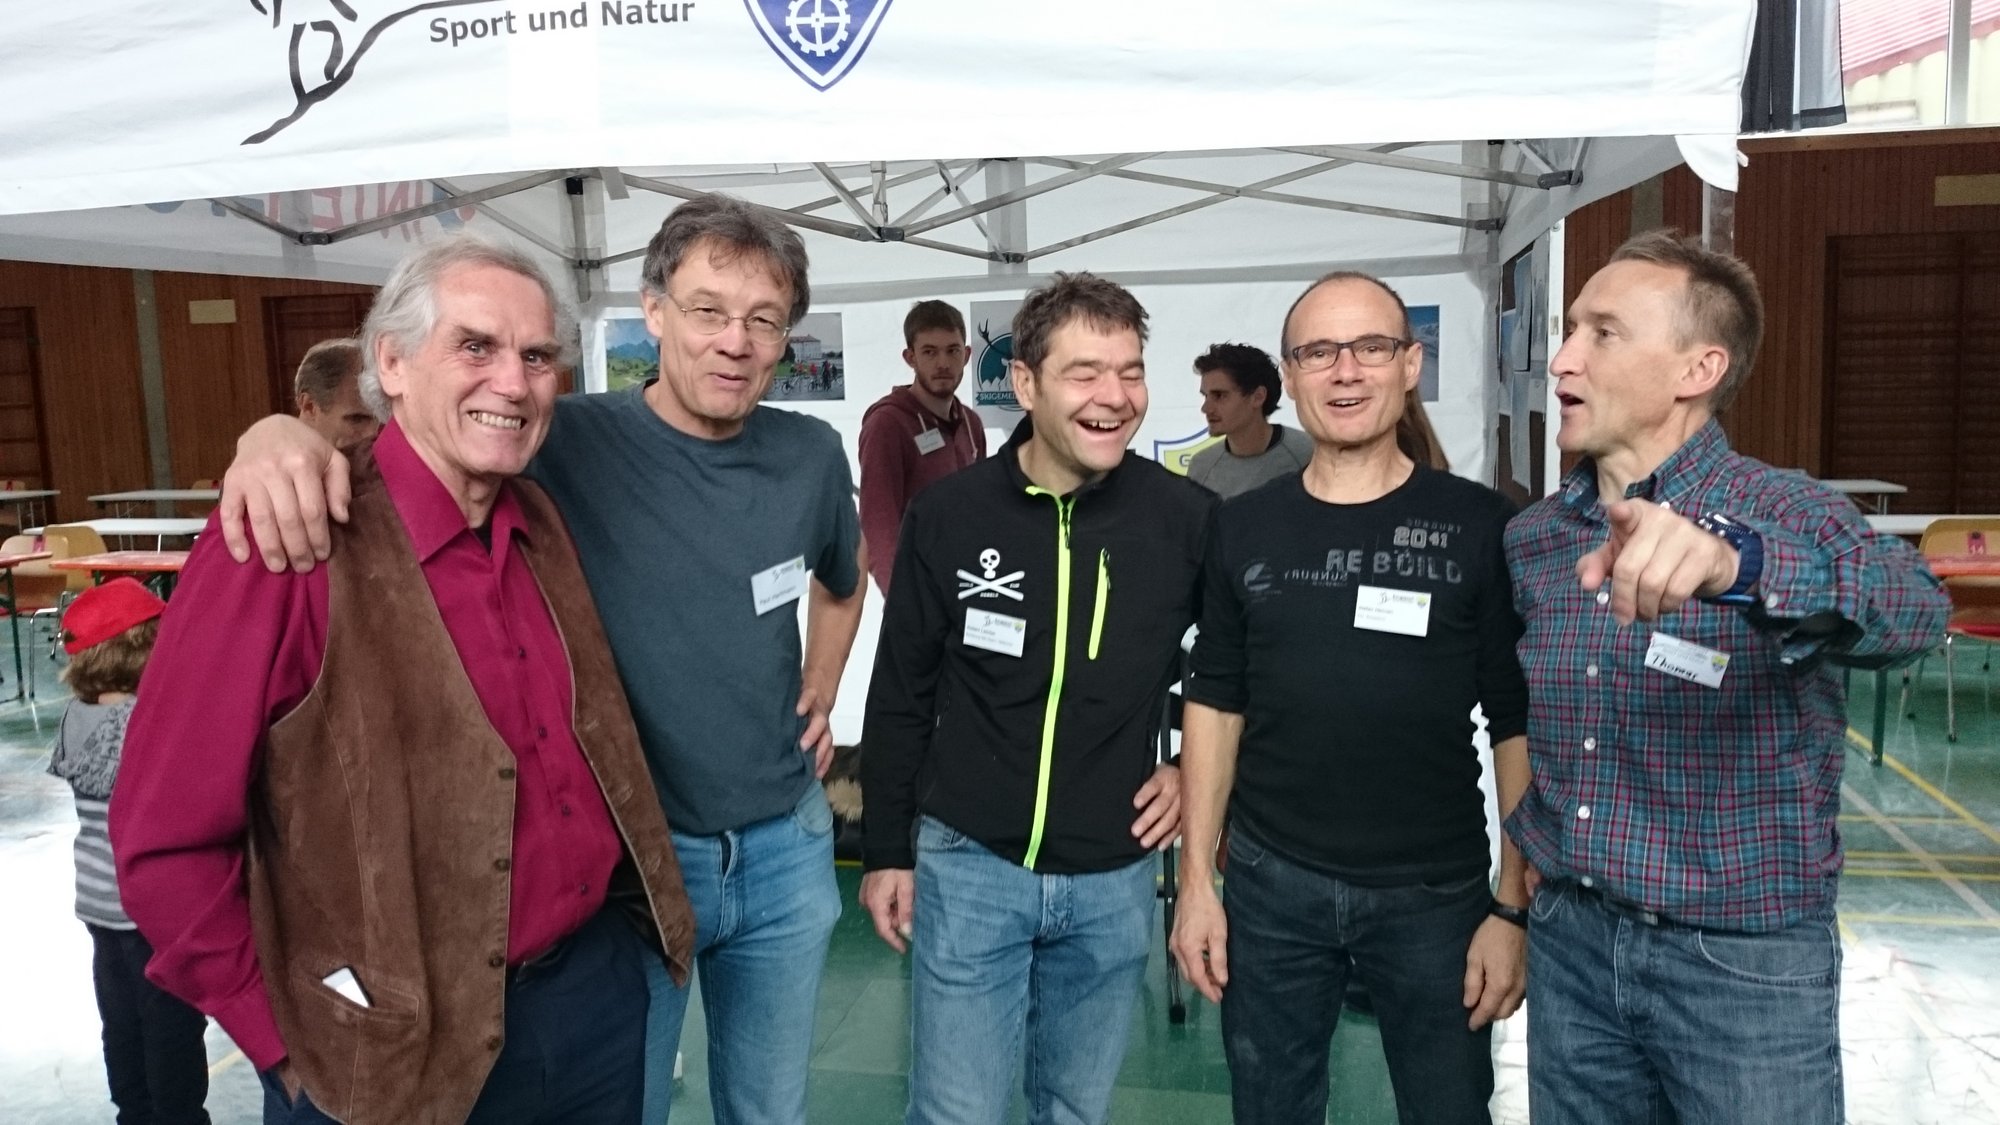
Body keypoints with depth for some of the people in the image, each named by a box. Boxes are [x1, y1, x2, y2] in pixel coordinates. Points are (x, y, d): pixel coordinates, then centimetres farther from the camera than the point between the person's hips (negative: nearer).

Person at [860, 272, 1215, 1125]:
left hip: (1114, 878, 1)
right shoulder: (948, 515, -8)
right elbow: (901, 697, 1)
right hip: (968, 865, -1)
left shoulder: (1187, 520, -8)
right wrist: (884, 852, 4)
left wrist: (1199, 769, 0)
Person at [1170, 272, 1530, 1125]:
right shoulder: (1243, 529, 1)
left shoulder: (1480, 525, -6)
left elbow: (1519, 726, -4)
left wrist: (1513, 906, -6)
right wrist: (1196, 880, 3)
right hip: (1270, 885, 2)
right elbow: (1215, 708, 5)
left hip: (1435, 894, -2)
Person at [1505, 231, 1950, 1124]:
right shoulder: (1528, 539, 0)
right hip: (1568, 940, 4)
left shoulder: (1788, 516, -13)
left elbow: (1907, 607, -36)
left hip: (1743, 960, -3)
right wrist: (1531, 856, 4)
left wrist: (1733, 564, -54)